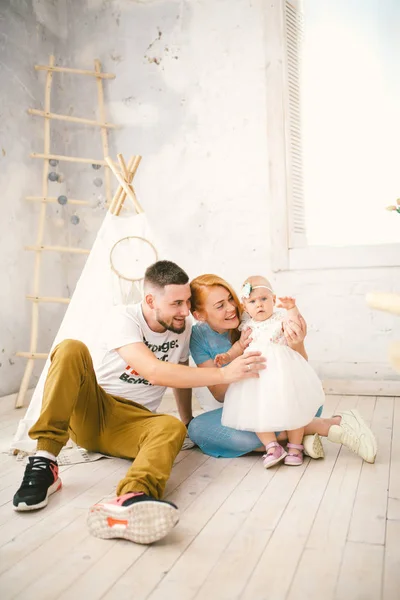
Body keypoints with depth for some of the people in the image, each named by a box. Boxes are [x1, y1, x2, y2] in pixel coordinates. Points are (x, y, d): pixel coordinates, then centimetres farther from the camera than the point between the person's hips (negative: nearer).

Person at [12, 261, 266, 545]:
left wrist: (188, 419, 18)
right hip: (88, 414, -2)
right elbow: (154, 372, -30)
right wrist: (224, 374, -31)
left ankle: (129, 501, -64)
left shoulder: (184, 326, 2)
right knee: (72, 349, -29)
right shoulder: (124, 318, -16)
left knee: (173, 427, -32)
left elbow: (181, 373, 18)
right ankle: (44, 463, -32)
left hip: (129, 425, 3)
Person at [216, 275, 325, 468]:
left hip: (282, 372, -3)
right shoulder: (248, 325, 9)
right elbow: (240, 345, 17)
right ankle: (272, 446, 13)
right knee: (255, 410, -2)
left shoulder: (280, 318, -2)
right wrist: (227, 356, 3)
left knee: (290, 407, -1)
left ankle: (295, 447, 18)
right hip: (256, 373, 4)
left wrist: (292, 309, -32)